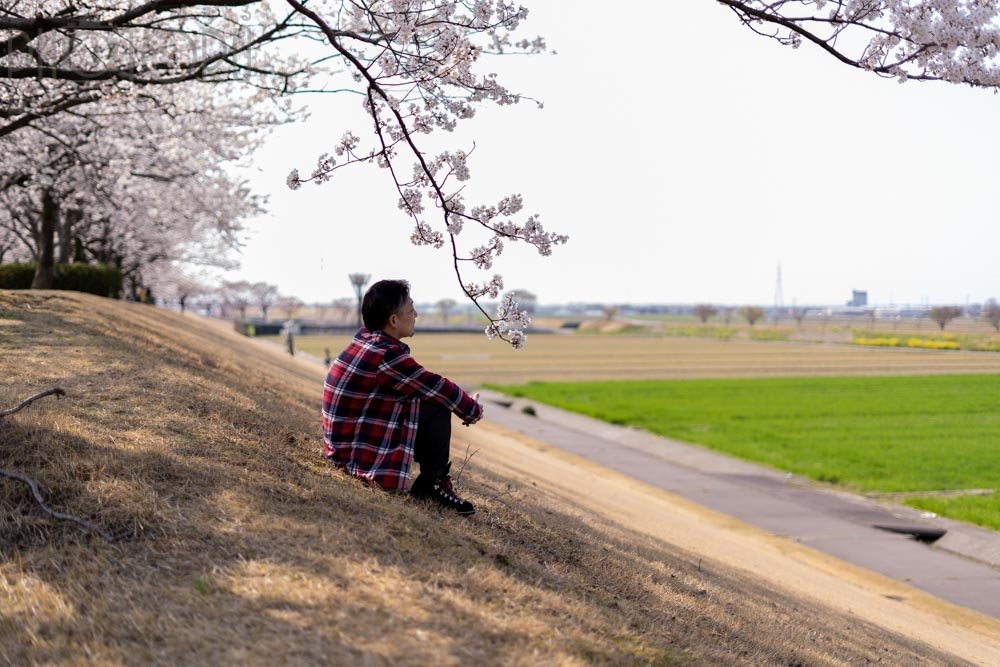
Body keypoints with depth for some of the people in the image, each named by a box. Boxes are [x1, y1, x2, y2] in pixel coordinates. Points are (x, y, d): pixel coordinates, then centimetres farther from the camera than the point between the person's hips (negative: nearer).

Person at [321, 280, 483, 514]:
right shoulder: (386, 356, -22)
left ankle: (428, 483, 17)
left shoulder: (364, 339, 5)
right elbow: (438, 387, -12)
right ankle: (432, 483, 4)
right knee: (437, 407, -10)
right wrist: (473, 409, 6)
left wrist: (464, 403, 13)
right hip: (359, 455, -9)